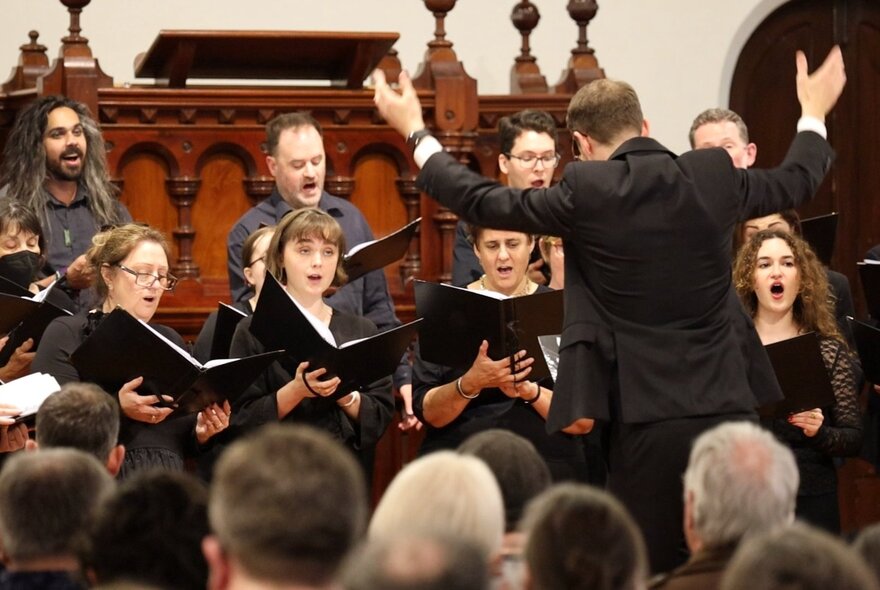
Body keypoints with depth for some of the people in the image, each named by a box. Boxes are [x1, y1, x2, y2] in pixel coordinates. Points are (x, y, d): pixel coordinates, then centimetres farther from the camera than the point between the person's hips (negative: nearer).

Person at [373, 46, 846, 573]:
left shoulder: (587, 191, -8)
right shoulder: (714, 177, 2)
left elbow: (481, 202, 1)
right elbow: (796, 182, 21)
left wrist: (416, 133, 15)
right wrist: (814, 112, 41)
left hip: (647, 417, -3)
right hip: (728, 407, 3)